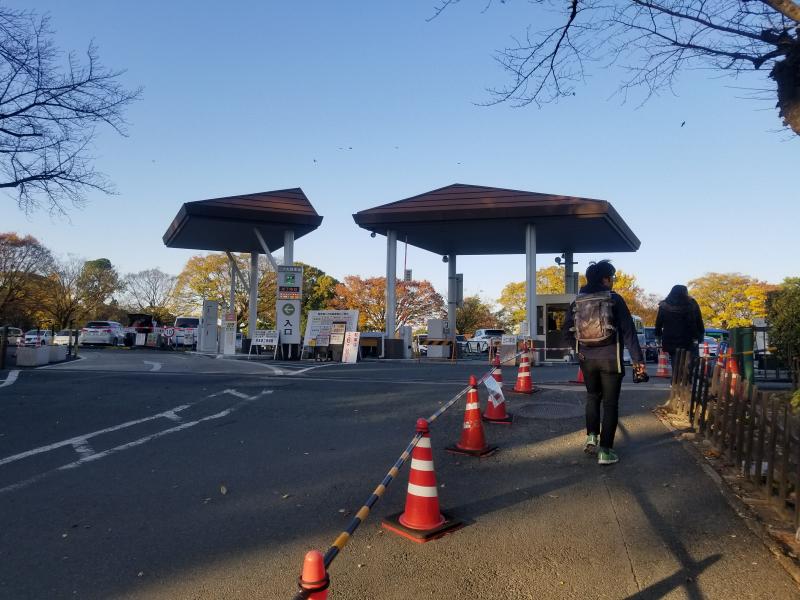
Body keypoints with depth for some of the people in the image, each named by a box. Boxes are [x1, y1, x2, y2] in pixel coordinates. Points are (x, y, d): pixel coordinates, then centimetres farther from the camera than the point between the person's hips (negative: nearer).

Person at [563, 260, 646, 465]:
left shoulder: (578, 301, 3)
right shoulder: (614, 299, -8)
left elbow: (567, 329, 3)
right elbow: (628, 331, -10)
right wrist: (637, 359, -8)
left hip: (587, 358, 4)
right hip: (610, 359, -4)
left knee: (592, 397, 22)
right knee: (610, 403, 4)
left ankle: (591, 437, 15)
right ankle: (605, 450, 4)